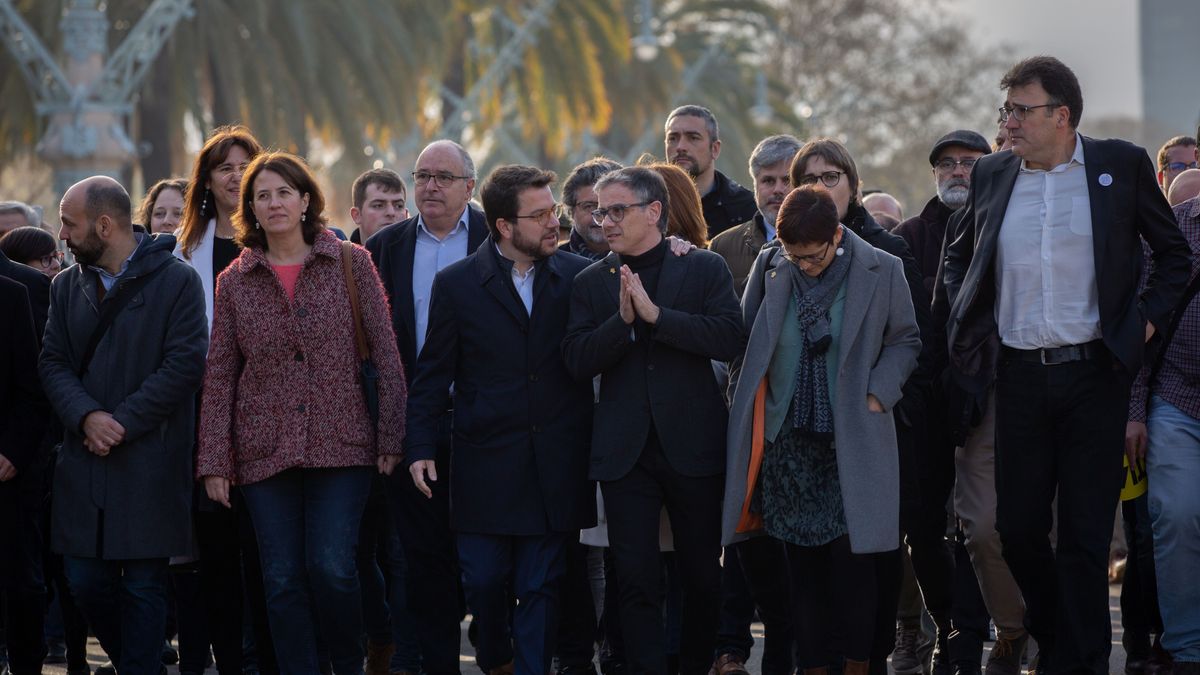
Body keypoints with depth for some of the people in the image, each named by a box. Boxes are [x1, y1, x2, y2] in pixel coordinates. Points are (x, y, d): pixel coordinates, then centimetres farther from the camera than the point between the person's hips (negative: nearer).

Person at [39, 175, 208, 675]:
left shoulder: (176, 281, -4)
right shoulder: (68, 286, 13)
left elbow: (185, 365, -10)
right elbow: (53, 362, 7)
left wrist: (122, 424, -14)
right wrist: (87, 417, -12)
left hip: (150, 461, -5)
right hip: (84, 462, 5)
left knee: (143, 584, -3)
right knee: (86, 579, 4)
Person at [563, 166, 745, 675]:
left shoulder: (704, 268, 1)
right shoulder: (591, 282, 8)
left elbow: (729, 339, -13)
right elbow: (577, 360, -2)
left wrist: (655, 313, -19)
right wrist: (623, 319, -18)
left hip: (692, 442, -1)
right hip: (626, 450, 1)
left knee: (702, 574, 8)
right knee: (637, 579, -2)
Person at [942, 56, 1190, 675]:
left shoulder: (1121, 166, 1)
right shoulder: (992, 175, 8)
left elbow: (1173, 252, 10)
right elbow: (957, 258, 24)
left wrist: (1148, 317, -1)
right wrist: (968, 324, 11)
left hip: (1094, 373, -3)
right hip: (1020, 375, 3)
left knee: (1085, 533, -1)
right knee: (1017, 527, 5)